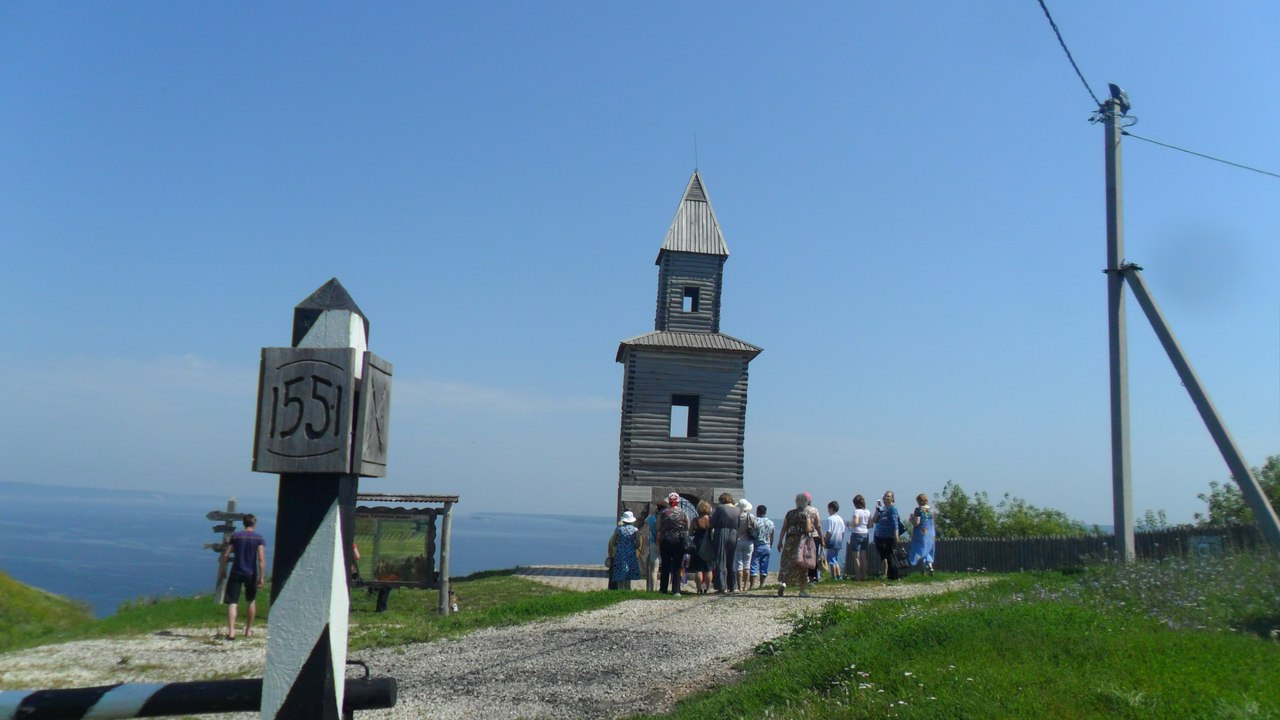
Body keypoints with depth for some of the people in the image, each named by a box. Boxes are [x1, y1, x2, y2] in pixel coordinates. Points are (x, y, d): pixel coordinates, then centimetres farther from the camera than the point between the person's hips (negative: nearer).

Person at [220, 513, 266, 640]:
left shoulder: (236, 536, 3)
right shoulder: (259, 538, -2)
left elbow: (225, 555, 1)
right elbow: (261, 559, -11)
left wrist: (222, 570, 12)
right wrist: (262, 577, -9)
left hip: (236, 573, 0)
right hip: (251, 574, 0)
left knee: (233, 603, -2)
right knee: (252, 601, 19)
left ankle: (231, 631, -17)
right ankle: (248, 630, 26)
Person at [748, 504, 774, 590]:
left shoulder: (755, 521, -10)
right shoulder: (771, 523, 7)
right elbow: (771, 537, 11)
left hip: (757, 546, -5)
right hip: (766, 546, 5)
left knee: (754, 566, -3)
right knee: (764, 567, 9)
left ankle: (752, 585, -7)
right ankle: (762, 584, 11)